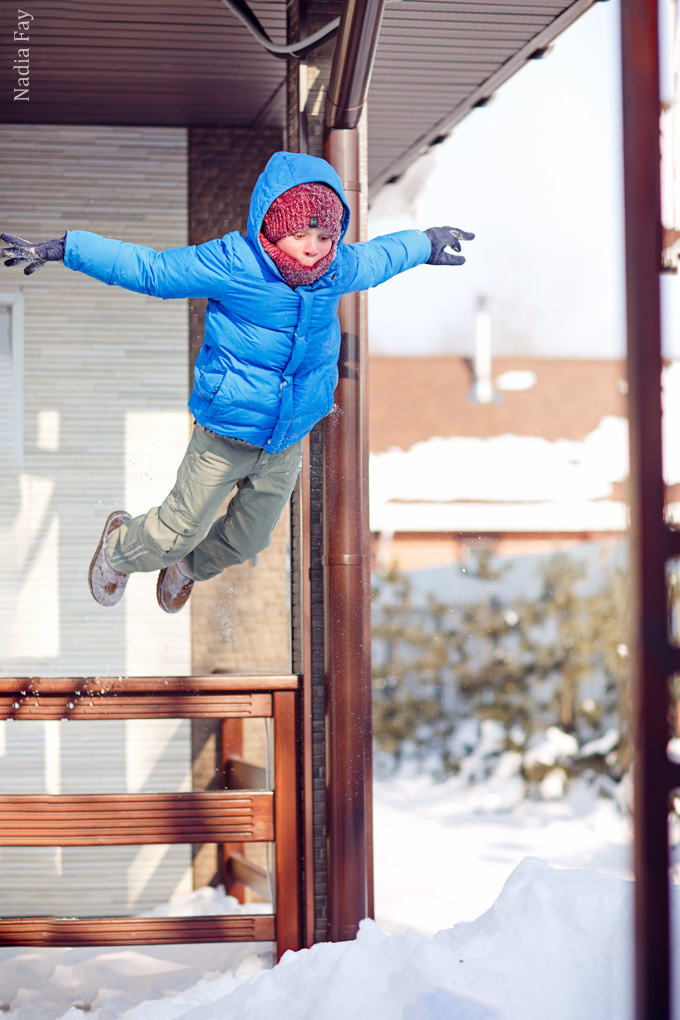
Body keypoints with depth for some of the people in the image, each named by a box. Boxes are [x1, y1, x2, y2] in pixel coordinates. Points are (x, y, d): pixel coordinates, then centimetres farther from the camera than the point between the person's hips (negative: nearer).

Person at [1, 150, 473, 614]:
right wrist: (57, 250, -19)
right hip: (225, 437, -5)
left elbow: (379, 257, 16)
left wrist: (425, 244, 34)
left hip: (288, 443, 5)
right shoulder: (230, 266, -23)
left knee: (249, 541, 20)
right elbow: (147, 267, -16)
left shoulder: (339, 270, -8)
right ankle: (120, 545, 43)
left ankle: (191, 566, 54)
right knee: (179, 530, 7)